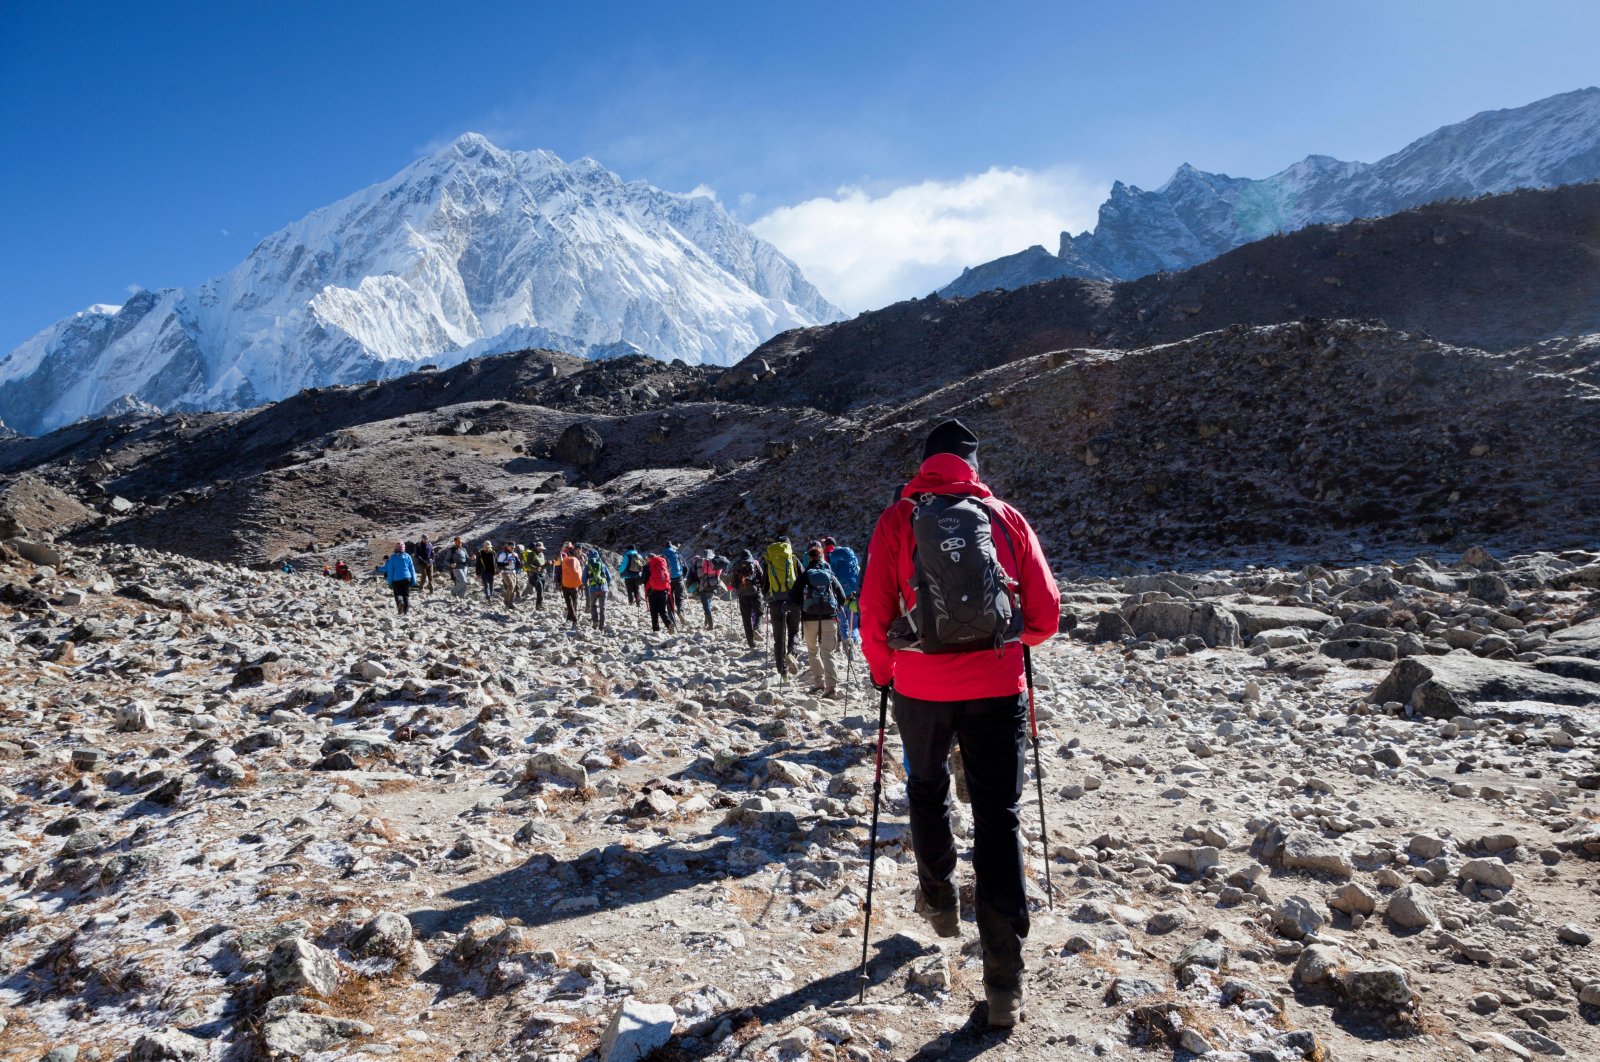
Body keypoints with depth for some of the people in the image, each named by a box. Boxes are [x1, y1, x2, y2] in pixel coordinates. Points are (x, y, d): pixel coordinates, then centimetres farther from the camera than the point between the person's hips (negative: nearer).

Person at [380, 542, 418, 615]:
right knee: (406, 595, 8)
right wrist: (413, 580, 11)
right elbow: (412, 569, 5)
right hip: (407, 578, 1)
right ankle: (406, 610, 2)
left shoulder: (392, 557, -1)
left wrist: (390, 582, 5)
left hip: (396, 579, -1)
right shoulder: (407, 556, 3)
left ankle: (400, 602, -25)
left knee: (398, 594, 6)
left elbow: (390, 570, 0)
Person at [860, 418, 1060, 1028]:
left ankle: (940, 901, 42)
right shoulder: (1005, 517, 2)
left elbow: (874, 612, -4)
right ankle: (1003, 983, 5)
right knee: (998, 820, 5)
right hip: (998, 687, 0)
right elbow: (1045, 611, 3)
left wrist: (882, 672, 13)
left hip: (922, 686, 0)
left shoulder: (897, 519, -1)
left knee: (927, 789, 27)